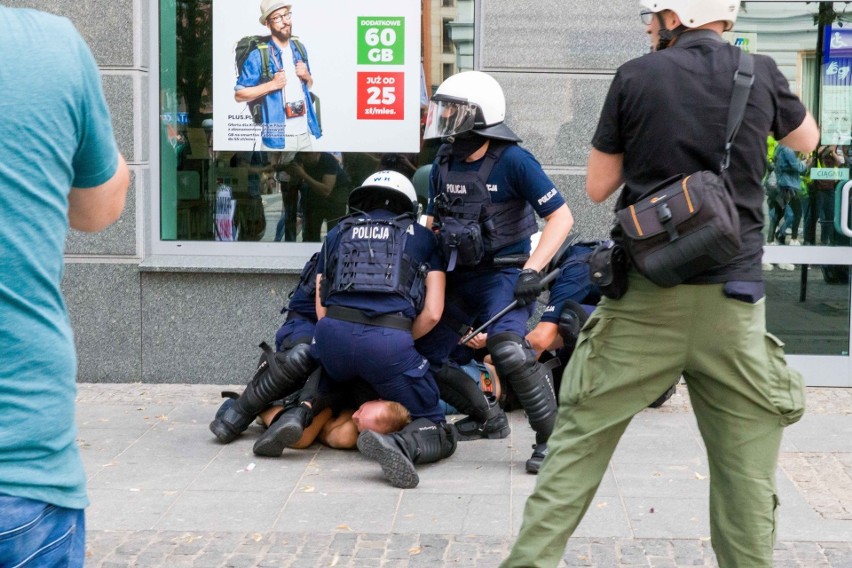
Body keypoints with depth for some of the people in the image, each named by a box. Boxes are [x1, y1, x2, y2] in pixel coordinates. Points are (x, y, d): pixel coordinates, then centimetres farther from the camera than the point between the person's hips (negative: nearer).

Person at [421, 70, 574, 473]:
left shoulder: (512, 161, -13)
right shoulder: (444, 163, 8)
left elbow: (561, 217, -13)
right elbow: (432, 221, 20)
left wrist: (533, 270, -21)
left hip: (504, 274, -8)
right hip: (458, 276, 8)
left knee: (506, 347, -29)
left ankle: (551, 437, -16)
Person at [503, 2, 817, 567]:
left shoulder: (637, 77, -2)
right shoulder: (761, 73, 3)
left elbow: (598, 187, 7)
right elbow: (806, 140, 25)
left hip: (646, 297, -1)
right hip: (732, 302, 1)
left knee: (581, 441, 9)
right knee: (747, 468, 7)